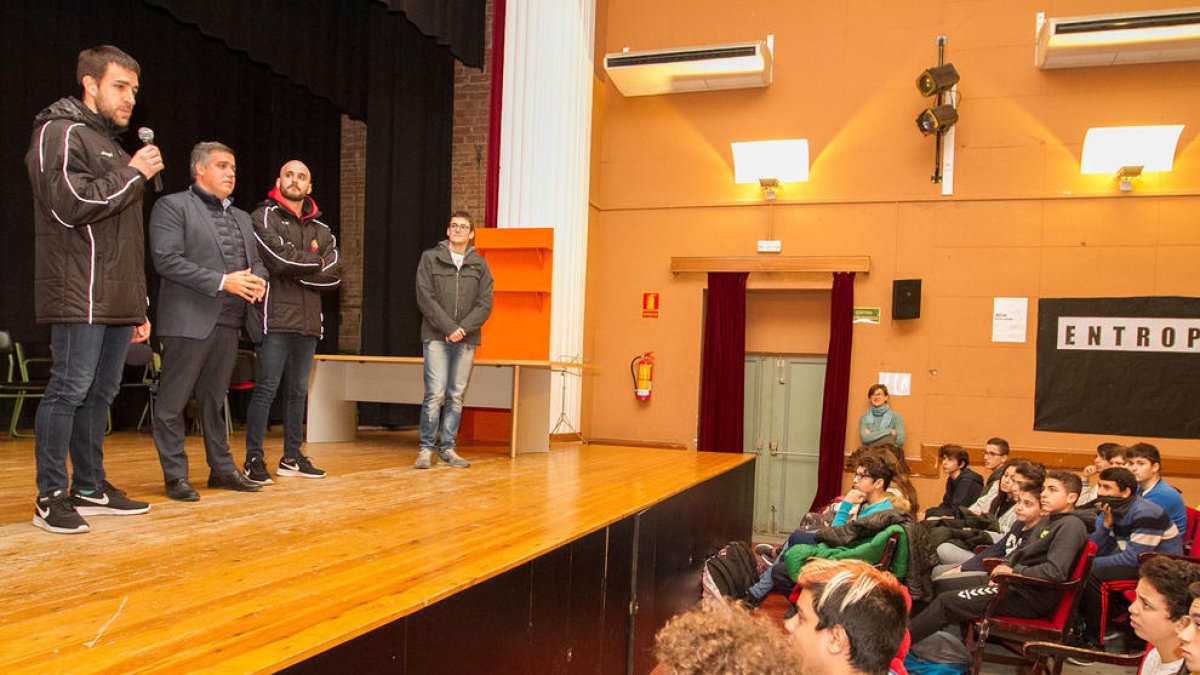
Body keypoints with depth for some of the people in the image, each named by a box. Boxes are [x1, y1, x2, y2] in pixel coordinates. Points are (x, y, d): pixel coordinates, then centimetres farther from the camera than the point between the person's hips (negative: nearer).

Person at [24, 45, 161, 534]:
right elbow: (71, 204, -18)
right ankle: (51, 496, 0)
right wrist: (132, 173, -9)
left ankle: (90, 488, 18)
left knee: (100, 393, 10)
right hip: (80, 296, -8)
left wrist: (139, 307, 21)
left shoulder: (114, 146, 25)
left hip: (116, 301, 8)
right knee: (69, 389, -7)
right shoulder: (59, 133, -1)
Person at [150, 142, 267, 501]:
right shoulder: (172, 206, -2)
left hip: (229, 322, 7)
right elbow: (166, 259, -13)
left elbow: (256, 259, 22)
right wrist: (222, 282, -18)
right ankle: (175, 475, 8)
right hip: (190, 319, -7)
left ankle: (222, 468, 21)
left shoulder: (241, 218, 21)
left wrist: (259, 280, -2)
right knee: (173, 401, 0)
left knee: (214, 400, 15)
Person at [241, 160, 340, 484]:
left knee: (298, 392, 11)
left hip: (307, 322, 6)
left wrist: (295, 268, -7)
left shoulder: (321, 230, 17)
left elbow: (333, 275, 3)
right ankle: (254, 459, 2)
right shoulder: (264, 217, 2)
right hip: (275, 320, -6)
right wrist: (315, 261, -1)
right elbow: (280, 256, -16)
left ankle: (292, 457, 20)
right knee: (266, 389, -6)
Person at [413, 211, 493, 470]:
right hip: (436, 337, -3)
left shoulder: (479, 265, 11)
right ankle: (425, 449, 0)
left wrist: (464, 328, -11)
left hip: (466, 340, 3)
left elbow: (485, 304, 4)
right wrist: (449, 327, -12)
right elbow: (425, 297, -4)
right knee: (435, 393, -9)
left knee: (456, 396, 4)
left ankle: (447, 448, 12)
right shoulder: (430, 258, 5)